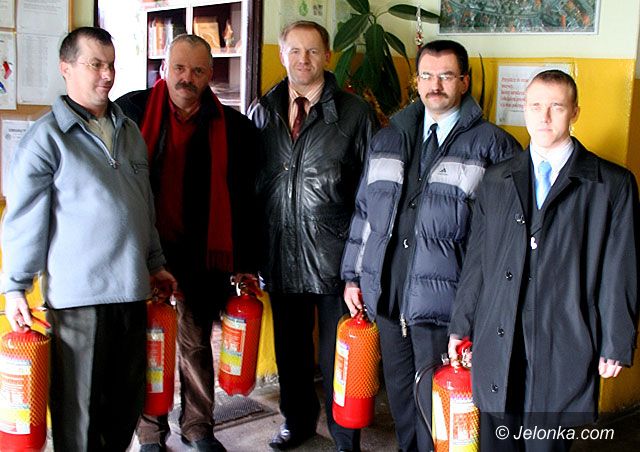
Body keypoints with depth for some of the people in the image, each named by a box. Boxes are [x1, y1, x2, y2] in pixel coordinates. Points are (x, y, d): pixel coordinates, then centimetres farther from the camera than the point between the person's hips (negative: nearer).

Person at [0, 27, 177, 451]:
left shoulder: (130, 131, 14)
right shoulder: (47, 135, -5)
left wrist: (155, 263, 21)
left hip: (131, 288, 6)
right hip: (77, 293, -6)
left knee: (127, 400, 14)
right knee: (79, 405, 5)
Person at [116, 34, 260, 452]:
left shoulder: (232, 127, 1)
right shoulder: (132, 110, -1)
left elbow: (244, 201, 4)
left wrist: (246, 263, 2)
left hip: (204, 256, 1)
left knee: (196, 343, 11)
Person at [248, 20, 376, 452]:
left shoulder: (354, 113, -3)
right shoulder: (262, 112, 7)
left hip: (334, 255, -3)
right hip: (281, 254, 4)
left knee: (337, 354, 8)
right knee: (290, 346, 19)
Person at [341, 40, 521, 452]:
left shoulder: (494, 146, -3)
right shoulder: (388, 139, 12)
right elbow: (364, 211, 15)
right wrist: (353, 276, 13)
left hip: (443, 298, -5)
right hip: (387, 293, 5)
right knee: (399, 387, 18)